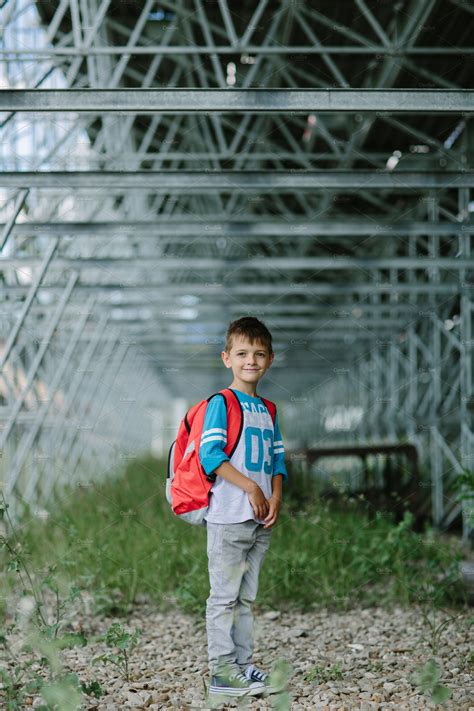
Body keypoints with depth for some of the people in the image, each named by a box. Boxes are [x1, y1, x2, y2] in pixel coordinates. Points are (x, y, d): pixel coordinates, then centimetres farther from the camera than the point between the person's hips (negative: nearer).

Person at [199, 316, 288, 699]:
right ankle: (221, 670, 1)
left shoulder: (268, 410, 15)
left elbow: (278, 459, 16)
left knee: (246, 598, 13)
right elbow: (209, 455, -16)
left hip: (262, 520, 7)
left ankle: (244, 664, 19)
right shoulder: (221, 403, -7)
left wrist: (275, 498, -1)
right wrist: (250, 486, -19)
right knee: (224, 596, -3)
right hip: (228, 517, -7)